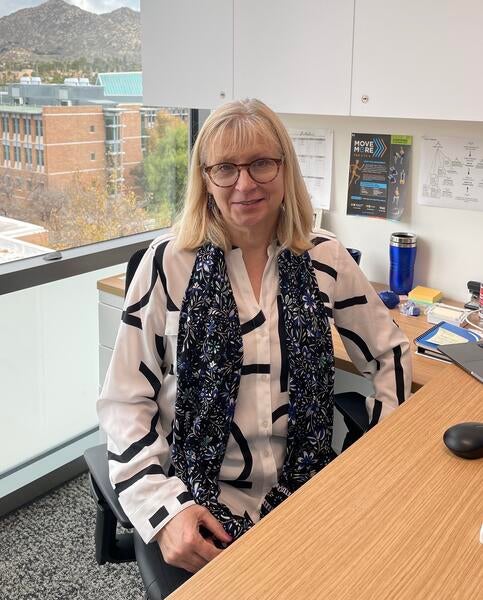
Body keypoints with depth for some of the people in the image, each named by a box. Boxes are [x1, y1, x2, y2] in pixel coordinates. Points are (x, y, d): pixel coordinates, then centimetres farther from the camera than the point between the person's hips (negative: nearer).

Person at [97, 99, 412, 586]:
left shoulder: (325, 260, 0)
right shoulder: (168, 262, -7)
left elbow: (390, 352, 11)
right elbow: (126, 399, -5)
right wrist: (163, 507, -16)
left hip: (305, 486, 3)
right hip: (199, 492, -2)